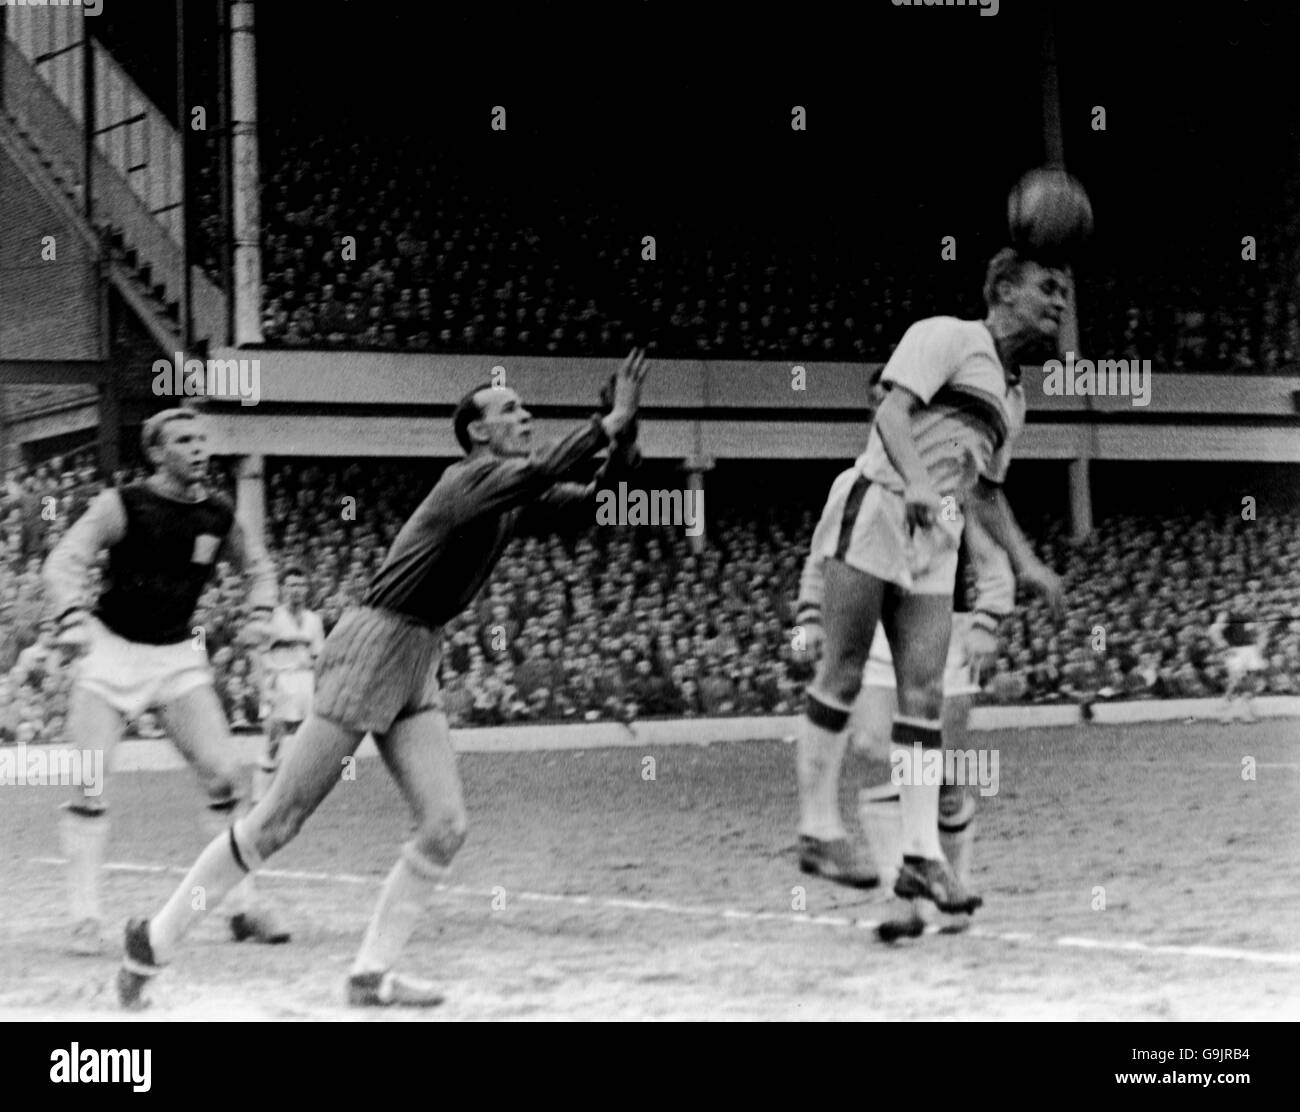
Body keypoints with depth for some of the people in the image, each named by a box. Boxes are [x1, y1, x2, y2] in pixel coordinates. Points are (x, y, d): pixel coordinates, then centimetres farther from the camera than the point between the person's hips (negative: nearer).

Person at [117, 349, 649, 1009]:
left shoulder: (516, 501, 11)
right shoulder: (470, 481, -15)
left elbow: (596, 498, 11)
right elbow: (539, 474, -33)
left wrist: (624, 434, -5)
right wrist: (609, 424, -28)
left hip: (418, 667, 9)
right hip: (372, 648, -9)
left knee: (445, 827, -3)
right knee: (280, 820, -6)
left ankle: (372, 974, 5)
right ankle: (157, 938, 6)